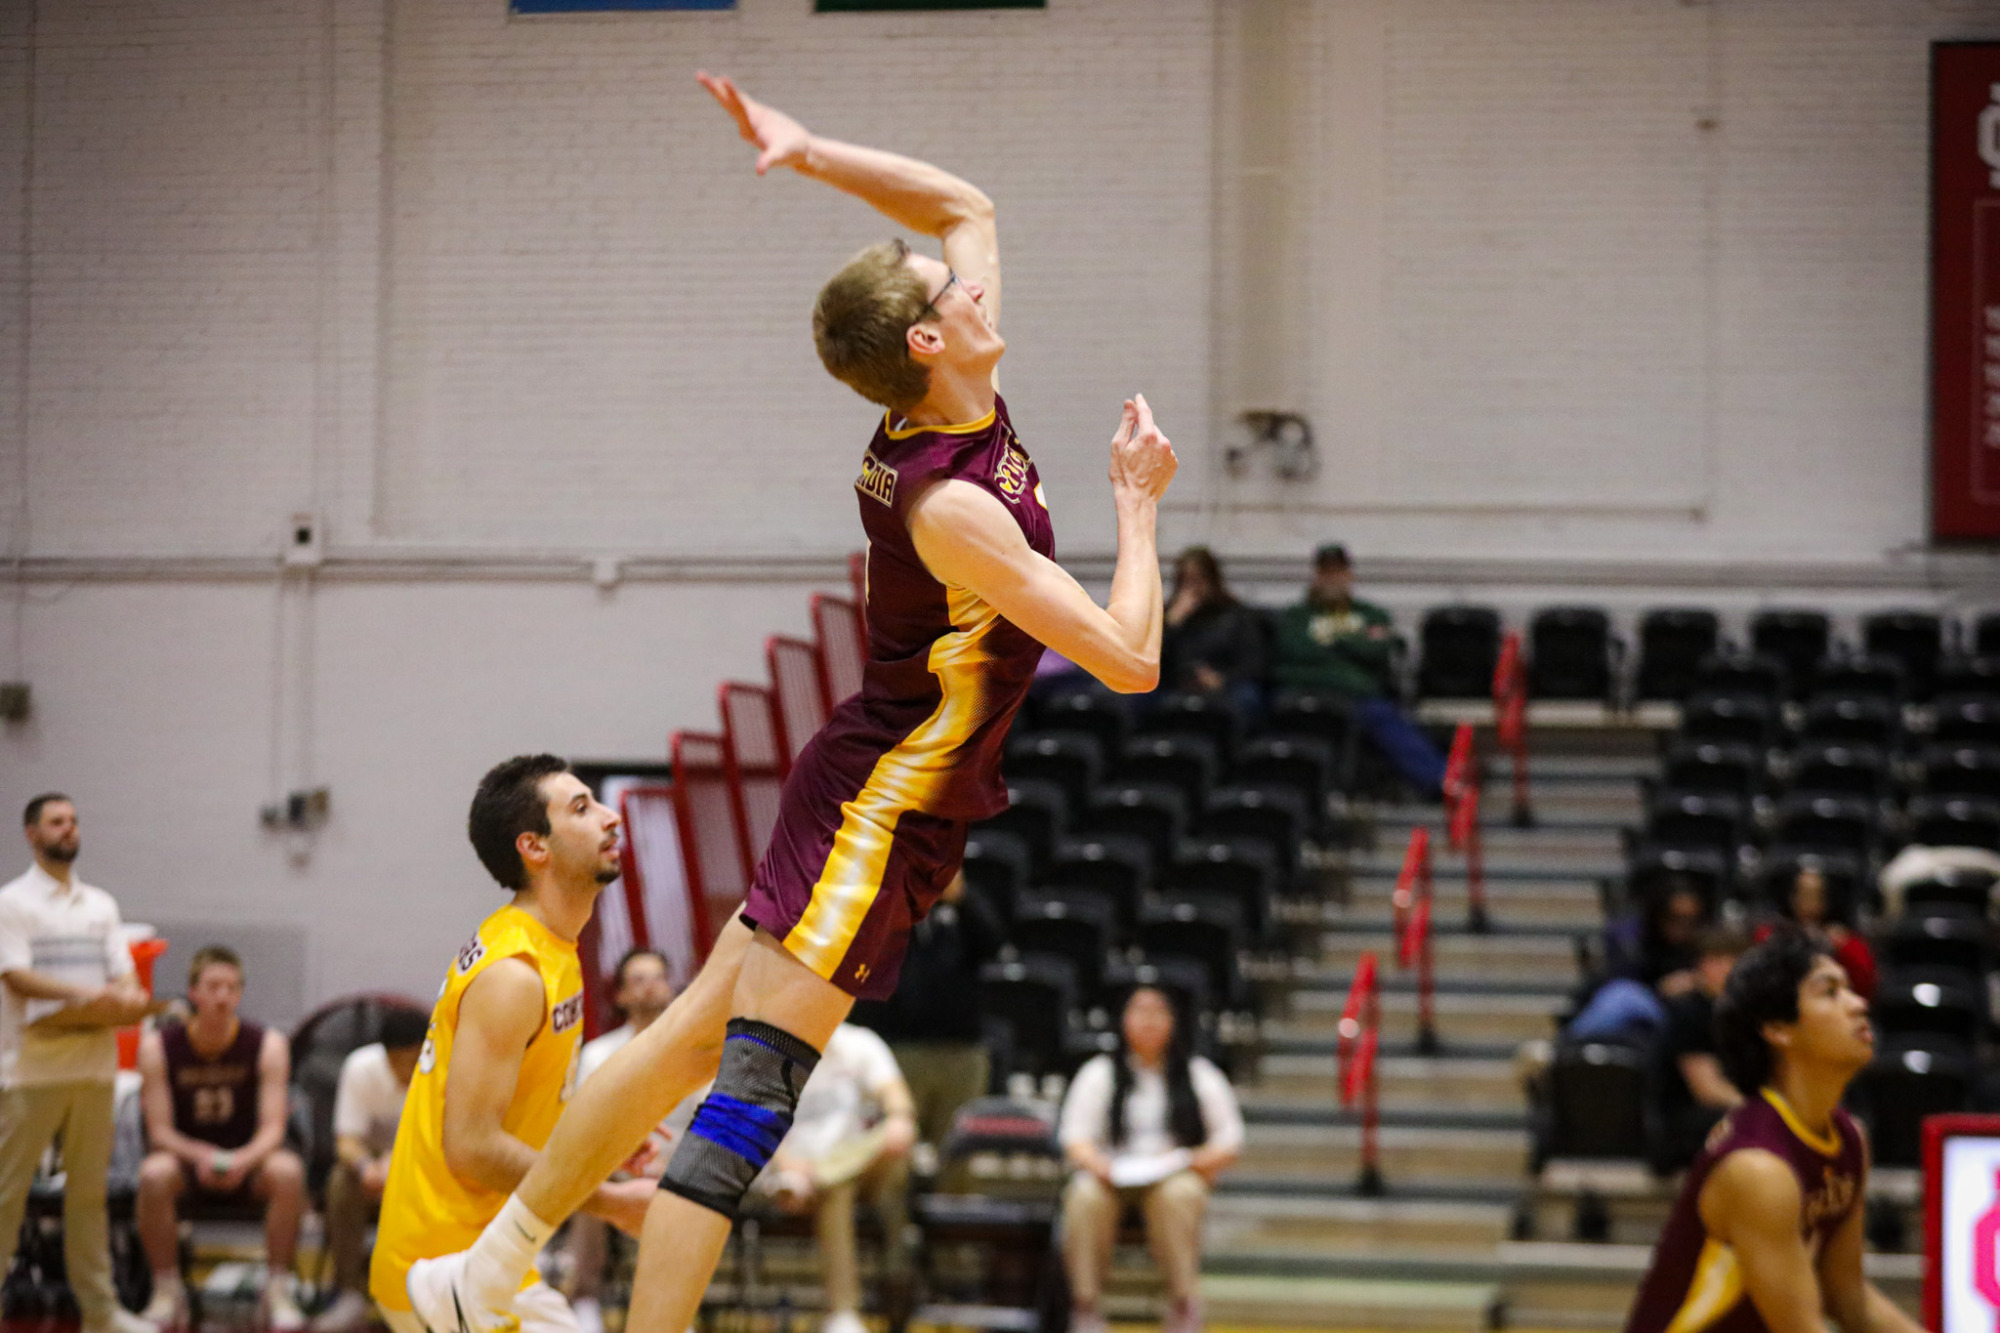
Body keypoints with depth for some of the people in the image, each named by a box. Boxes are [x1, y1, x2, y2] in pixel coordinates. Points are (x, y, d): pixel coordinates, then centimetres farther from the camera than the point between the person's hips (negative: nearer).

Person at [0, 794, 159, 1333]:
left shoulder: (101, 905, 16)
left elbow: (123, 974, 9)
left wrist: (127, 1000, -16)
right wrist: (87, 994, -26)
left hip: (94, 1066, 5)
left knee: (89, 1191, 8)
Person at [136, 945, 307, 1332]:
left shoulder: (268, 1045, -8)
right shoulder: (158, 1047, -9)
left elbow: (273, 1128, -14)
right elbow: (159, 1131, -11)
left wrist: (243, 1160, -36)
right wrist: (200, 1156, -32)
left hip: (249, 1161, 0)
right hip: (186, 1156, 0)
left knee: (288, 1171, -33)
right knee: (154, 1174, -34)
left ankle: (278, 1289, -20)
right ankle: (167, 1290, -19)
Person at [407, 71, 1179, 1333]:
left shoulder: (958, 407, 0)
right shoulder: (954, 505, -25)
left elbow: (966, 205, 14)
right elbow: (1130, 661, -24)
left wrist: (810, 154, 3)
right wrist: (1139, 501, -11)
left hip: (878, 795, 9)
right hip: (880, 813, -9)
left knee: (699, 1032, 13)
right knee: (751, 1087, -11)